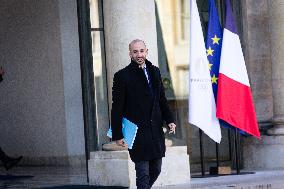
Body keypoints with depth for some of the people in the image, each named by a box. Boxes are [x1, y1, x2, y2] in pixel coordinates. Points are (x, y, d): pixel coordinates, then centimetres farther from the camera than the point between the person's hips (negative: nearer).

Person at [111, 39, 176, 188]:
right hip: (137, 132, -6)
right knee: (143, 173, -6)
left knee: (156, 169, 12)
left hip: (156, 130, 6)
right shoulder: (122, 76, -5)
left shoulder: (155, 72, 12)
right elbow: (117, 108, -5)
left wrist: (169, 120, 5)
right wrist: (117, 135, -9)